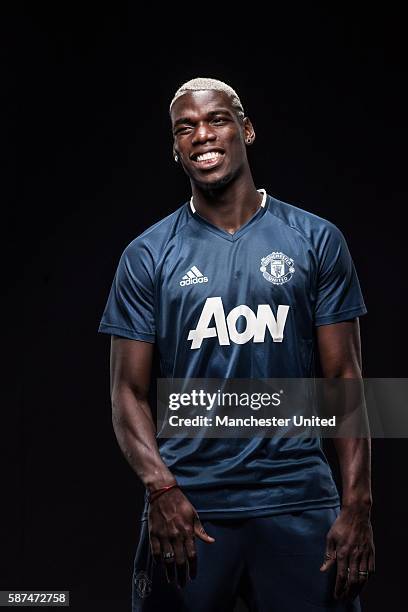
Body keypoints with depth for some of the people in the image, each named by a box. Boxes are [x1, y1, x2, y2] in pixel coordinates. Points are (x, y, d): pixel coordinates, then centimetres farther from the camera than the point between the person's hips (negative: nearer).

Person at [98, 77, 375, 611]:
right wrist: (160, 489, -15)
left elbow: (345, 378, 2)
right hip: (187, 504, 0)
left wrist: (357, 505, -6)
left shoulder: (316, 241, 4)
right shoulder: (147, 256, 4)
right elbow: (130, 392, 2)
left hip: (298, 502, 0)